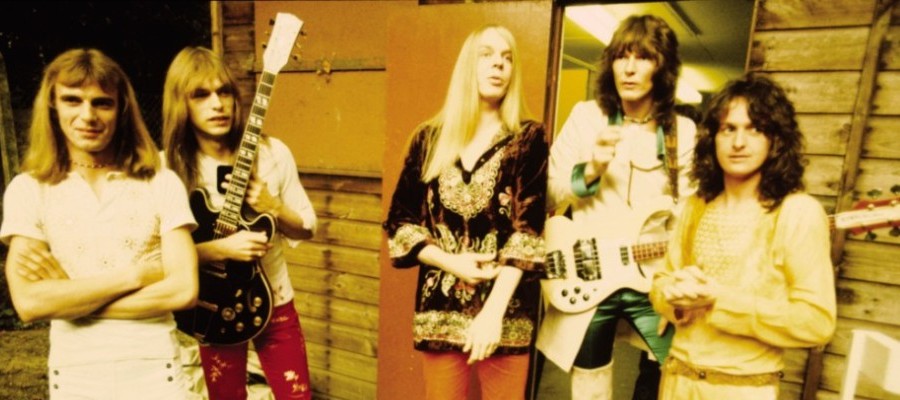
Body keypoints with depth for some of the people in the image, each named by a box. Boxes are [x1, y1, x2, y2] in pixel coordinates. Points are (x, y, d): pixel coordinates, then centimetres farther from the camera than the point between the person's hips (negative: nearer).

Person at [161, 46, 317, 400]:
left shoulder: (272, 152, -9)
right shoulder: (168, 167, -12)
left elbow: (307, 227, -3)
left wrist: (274, 207, -21)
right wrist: (221, 248, -28)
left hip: (274, 303, 1)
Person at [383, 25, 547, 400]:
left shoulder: (528, 139, -2)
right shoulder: (429, 138, 4)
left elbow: (527, 229, -10)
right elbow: (400, 221, 5)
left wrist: (493, 311, -18)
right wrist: (449, 262, -10)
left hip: (506, 310, -1)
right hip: (440, 307, 2)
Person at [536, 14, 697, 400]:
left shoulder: (683, 132, 1)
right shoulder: (585, 117, -2)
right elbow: (547, 196, -2)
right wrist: (590, 171, -19)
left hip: (653, 280, 1)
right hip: (587, 279, -1)